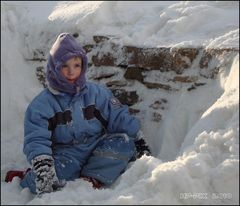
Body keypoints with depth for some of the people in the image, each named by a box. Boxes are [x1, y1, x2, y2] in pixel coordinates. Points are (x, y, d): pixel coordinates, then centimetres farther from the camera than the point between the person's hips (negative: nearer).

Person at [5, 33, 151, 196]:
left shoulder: (97, 92, 7)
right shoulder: (42, 104, 0)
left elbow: (119, 118, 8)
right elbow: (36, 139, -9)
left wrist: (137, 140, -2)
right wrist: (41, 164, -26)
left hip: (97, 150, 3)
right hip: (66, 156, -3)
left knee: (124, 143, -24)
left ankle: (91, 179, -25)